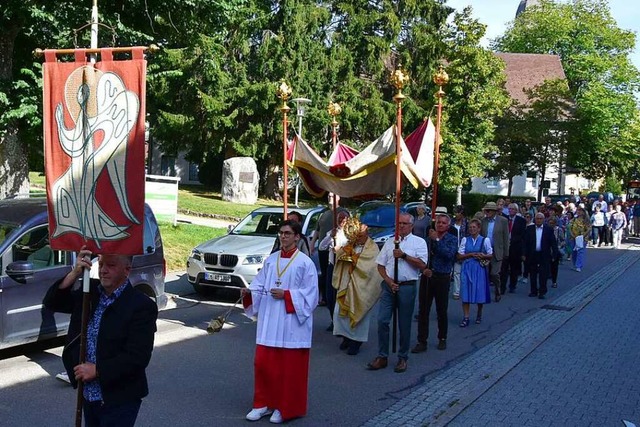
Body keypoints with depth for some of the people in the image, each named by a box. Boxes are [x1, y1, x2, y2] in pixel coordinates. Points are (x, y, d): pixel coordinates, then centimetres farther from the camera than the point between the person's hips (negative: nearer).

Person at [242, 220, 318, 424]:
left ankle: (286, 408, 17)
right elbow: (259, 286, 10)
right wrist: (249, 292, -10)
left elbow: (310, 295, -9)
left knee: (290, 367, 3)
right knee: (263, 363, 6)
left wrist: (285, 295, -17)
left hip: (291, 325, -5)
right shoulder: (270, 260, 10)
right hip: (269, 324, 5)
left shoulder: (305, 263, -6)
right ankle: (264, 403, 22)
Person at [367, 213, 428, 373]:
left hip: (407, 286, -3)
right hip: (389, 285, 3)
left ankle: (403, 358, 17)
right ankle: (382, 357, 7)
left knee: (404, 324, 5)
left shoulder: (419, 242, 3)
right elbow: (380, 265, 11)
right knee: (382, 321, -3)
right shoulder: (390, 242, 12)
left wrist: (404, 256, -15)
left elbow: (422, 265, -9)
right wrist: (388, 281, -3)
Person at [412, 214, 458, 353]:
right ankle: (422, 342, 6)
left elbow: (449, 254, -19)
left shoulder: (452, 239, 0)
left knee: (442, 311, 8)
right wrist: (424, 268, -13)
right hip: (427, 277, 2)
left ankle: (442, 339, 26)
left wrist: (437, 240, -20)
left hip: (442, 278, -2)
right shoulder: (428, 237, 5)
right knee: (423, 310, 1)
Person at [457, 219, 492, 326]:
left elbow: (491, 256, 5)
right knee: (466, 293, -2)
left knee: (480, 292, 4)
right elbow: (459, 256, 3)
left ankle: (479, 315, 27)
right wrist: (471, 254, -11)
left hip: (479, 269, -1)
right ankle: (466, 318, 3)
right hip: (467, 268, 1)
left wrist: (483, 256, -15)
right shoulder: (465, 240, 5)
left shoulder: (485, 240, 1)